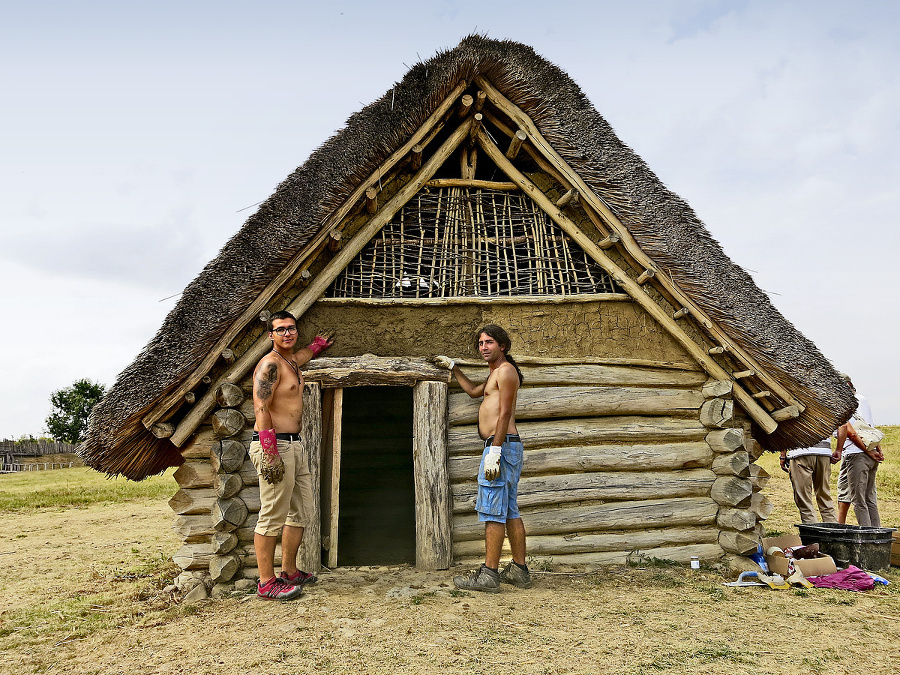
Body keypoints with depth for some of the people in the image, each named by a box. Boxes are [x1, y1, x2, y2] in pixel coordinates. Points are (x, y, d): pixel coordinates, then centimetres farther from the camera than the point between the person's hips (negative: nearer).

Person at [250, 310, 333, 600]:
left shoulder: (291, 362, 16)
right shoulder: (269, 364, -12)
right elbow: (261, 409, -19)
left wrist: (318, 345, 53)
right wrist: (271, 456, -24)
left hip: (293, 446, 10)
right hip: (274, 446, -10)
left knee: (300, 512, 15)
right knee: (272, 517, -5)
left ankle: (289, 572, 26)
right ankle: (267, 583, 3)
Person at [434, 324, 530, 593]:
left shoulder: (505, 370, -8)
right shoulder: (495, 373, 23)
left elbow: (505, 413, -17)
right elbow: (474, 391, 41)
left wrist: (494, 451, -24)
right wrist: (453, 367, 42)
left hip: (501, 444, -11)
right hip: (504, 447, 11)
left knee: (493, 511, -10)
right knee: (510, 512, 11)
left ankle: (489, 575, -8)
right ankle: (519, 570, 16)